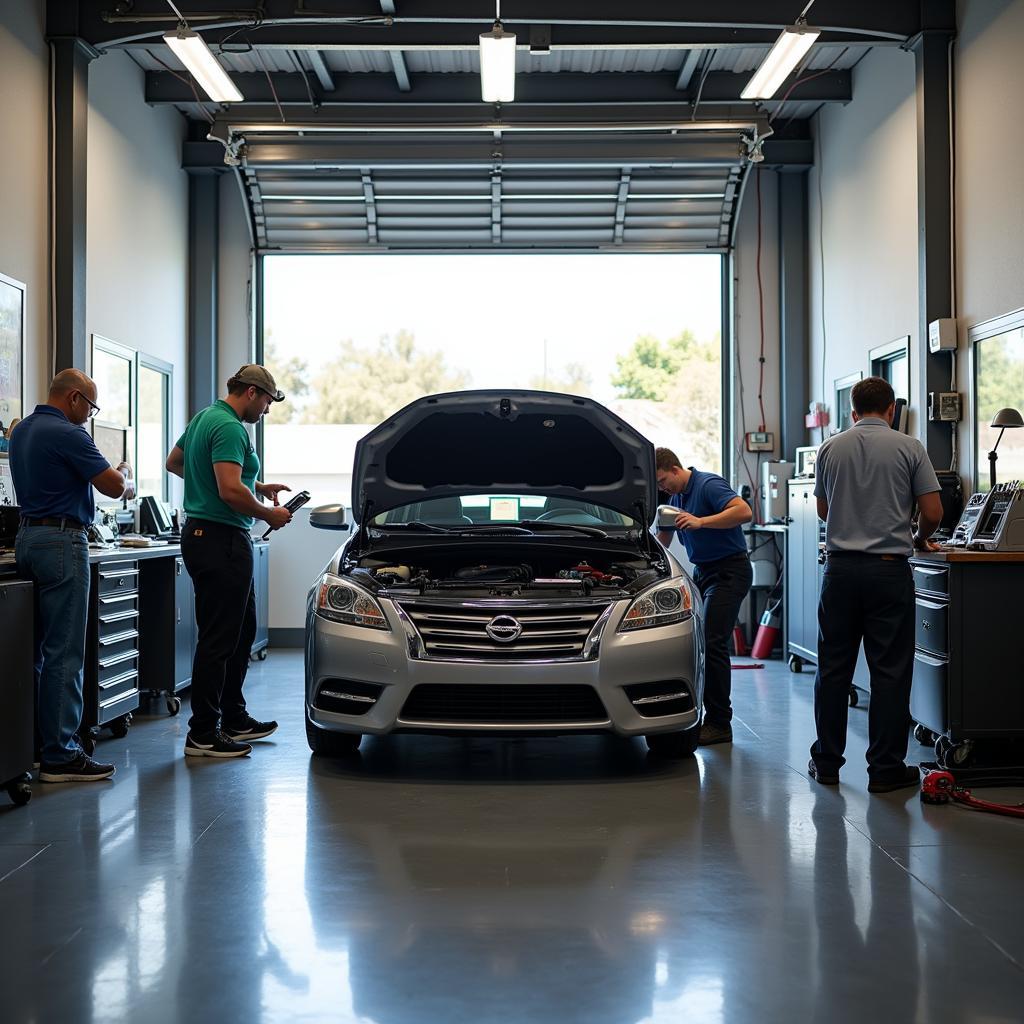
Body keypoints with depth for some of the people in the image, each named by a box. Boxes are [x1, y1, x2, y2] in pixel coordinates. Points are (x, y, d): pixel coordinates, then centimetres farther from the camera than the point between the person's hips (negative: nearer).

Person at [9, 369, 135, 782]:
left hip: (28, 538, 10)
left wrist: (114, 480, 25)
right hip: (62, 540, -10)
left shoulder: (21, 431, 15)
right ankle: (60, 756, -6)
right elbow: (114, 487, -11)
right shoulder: (67, 435, -14)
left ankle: (34, 743, 16)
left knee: (37, 650, 12)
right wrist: (123, 474, 11)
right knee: (65, 654, -7)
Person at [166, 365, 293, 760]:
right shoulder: (229, 428, -16)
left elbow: (174, 462, 31)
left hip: (201, 533, 11)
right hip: (221, 539, -11)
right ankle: (202, 735, -1)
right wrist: (270, 514, -9)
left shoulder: (203, 418, 16)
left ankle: (234, 719, 26)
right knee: (218, 639, -6)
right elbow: (231, 491, -27)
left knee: (242, 631, 18)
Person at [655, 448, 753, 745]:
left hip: (729, 571, -9)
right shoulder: (675, 497, 13)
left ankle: (719, 724, -9)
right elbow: (662, 541, 23)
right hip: (702, 572, 9)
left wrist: (701, 522, -32)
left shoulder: (708, 485, -15)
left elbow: (744, 511, -30)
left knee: (712, 643, -14)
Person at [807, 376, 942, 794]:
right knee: (890, 671, 2)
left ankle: (827, 761, 15)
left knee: (833, 667, 10)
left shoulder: (830, 449, 5)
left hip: (841, 567, 3)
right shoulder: (909, 447, -3)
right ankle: (886, 768, 5)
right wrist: (919, 539, 17)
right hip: (889, 568, -3)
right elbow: (932, 513, -4)